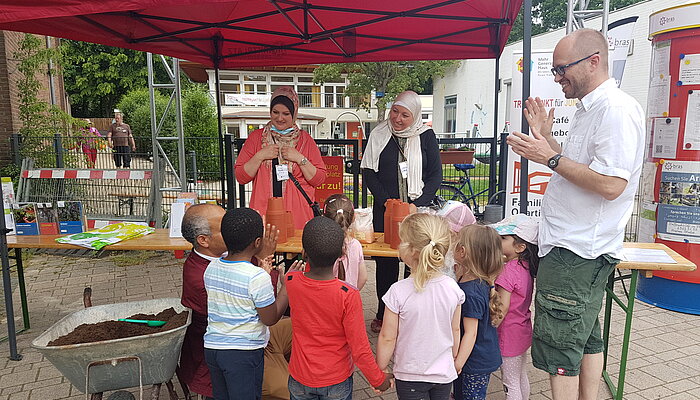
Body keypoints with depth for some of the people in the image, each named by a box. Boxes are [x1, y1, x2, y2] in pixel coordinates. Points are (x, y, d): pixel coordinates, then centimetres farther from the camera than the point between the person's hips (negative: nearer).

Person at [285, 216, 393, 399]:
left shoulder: (291, 282, -18)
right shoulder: (348, 295, -27)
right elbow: (359, 348, -20)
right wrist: (378, 379, -5)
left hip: (299, 380, 2)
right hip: (337, 383, -2)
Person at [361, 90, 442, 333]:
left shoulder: (426, 136, 3)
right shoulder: (379, 135, 5)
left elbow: (436, 174, 3)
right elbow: (368, 172, 4)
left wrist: (418, 204, -9)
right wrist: (385, 200, -7)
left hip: (418, 209, -1)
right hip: (385, 210, 1)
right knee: (385, 261, 7)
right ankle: (383, 314, 21)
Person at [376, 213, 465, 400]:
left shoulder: (399, 291, -25)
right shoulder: (453, 288, -13)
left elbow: (387, 338, -16)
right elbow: (455, 331, 1)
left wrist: (380, 370, 0)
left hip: (410, 376, -3)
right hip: (444, 373, 3)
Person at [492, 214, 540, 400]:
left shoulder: (508, 270, -26)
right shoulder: (526, 266, -1)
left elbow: (502, 308, -23)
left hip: (509, 335, -8)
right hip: (523, 331, 8)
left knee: (510, 384, 7)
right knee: (522, 378, 23)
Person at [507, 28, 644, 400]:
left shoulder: (618, 109, -16)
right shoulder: (589, 109, 16)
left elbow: (611, 184, -25)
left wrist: (551, 158, -20)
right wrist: (546, 136, 14)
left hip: (574, 253, -11)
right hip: (579, 248, 11)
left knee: (558, 350, -3)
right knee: (587, 338, 20)